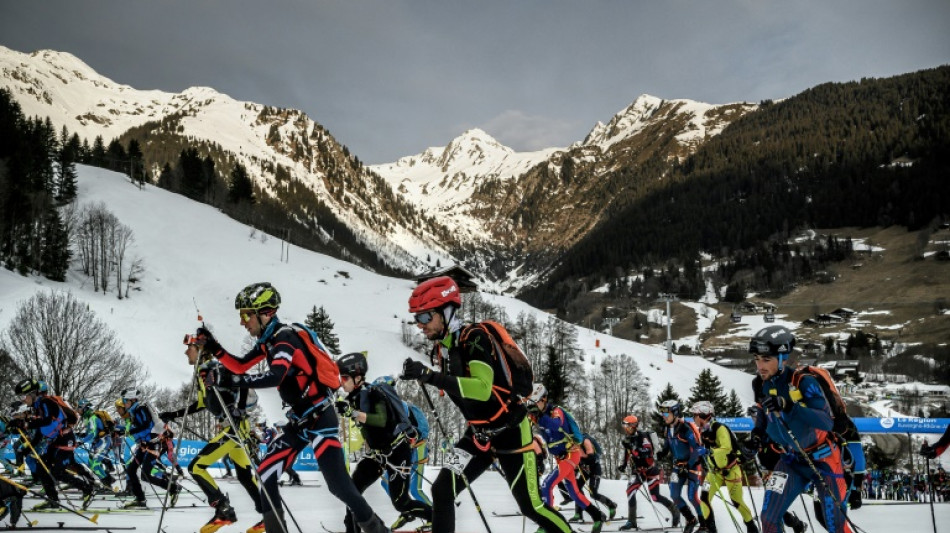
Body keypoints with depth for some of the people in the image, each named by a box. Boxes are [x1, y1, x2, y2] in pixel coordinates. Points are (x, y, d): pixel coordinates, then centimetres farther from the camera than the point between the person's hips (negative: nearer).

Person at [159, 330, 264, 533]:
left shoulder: (214, 367, -13)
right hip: (228, 427, 9)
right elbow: (202, 403, 26)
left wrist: (239, 410, -30)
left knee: (196, 466, -10)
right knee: (245, 475, 13)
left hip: (235, 426, -9)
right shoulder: (200, 372, 15)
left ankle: (224, 510, -4)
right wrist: (173, 415, 27)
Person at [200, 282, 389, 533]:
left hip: (320, 417, -9)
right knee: (266, 474, 6)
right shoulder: (267, 340, 9)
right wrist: (214, 348, 7)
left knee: (338, 484, -12)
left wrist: (237, 381, -35)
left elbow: (275, 377, -34)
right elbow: (240, 366, 17)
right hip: (299, 420, 9)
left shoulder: (284, 337, -19)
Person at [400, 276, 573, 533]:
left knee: (531, 506, 2)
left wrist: (430, 376, -42)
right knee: (443, 490, -3)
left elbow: (482, 389, -38)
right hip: (479, 434, 7)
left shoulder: (475, 337, -23)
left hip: (511, 431, -7)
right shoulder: (440, 348, 0)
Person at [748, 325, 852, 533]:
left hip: (822, 459, -5)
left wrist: (788, 406, -49)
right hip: (791, 460, 5)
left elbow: (826, 421, -37)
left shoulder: (804, 381, -25)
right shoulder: (762, 385, -5)